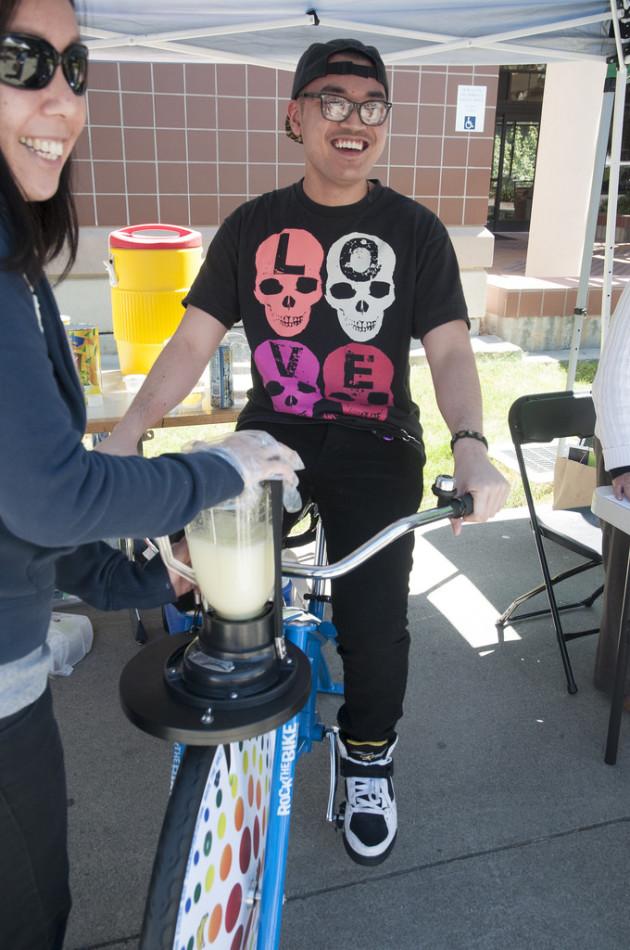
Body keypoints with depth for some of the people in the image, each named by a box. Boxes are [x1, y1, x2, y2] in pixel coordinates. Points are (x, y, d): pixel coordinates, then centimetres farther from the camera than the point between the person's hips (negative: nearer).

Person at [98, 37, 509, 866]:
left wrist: (471, 446, -24)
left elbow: (449, 349, -4)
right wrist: (127, 432, -14)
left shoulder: (415, 231, 2)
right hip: (270, 433, 2)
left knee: (374, 622, -13)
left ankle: (368, 759, 20)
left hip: (374, 445, -1)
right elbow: (193, 341, 1)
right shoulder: (253, 226, 6)